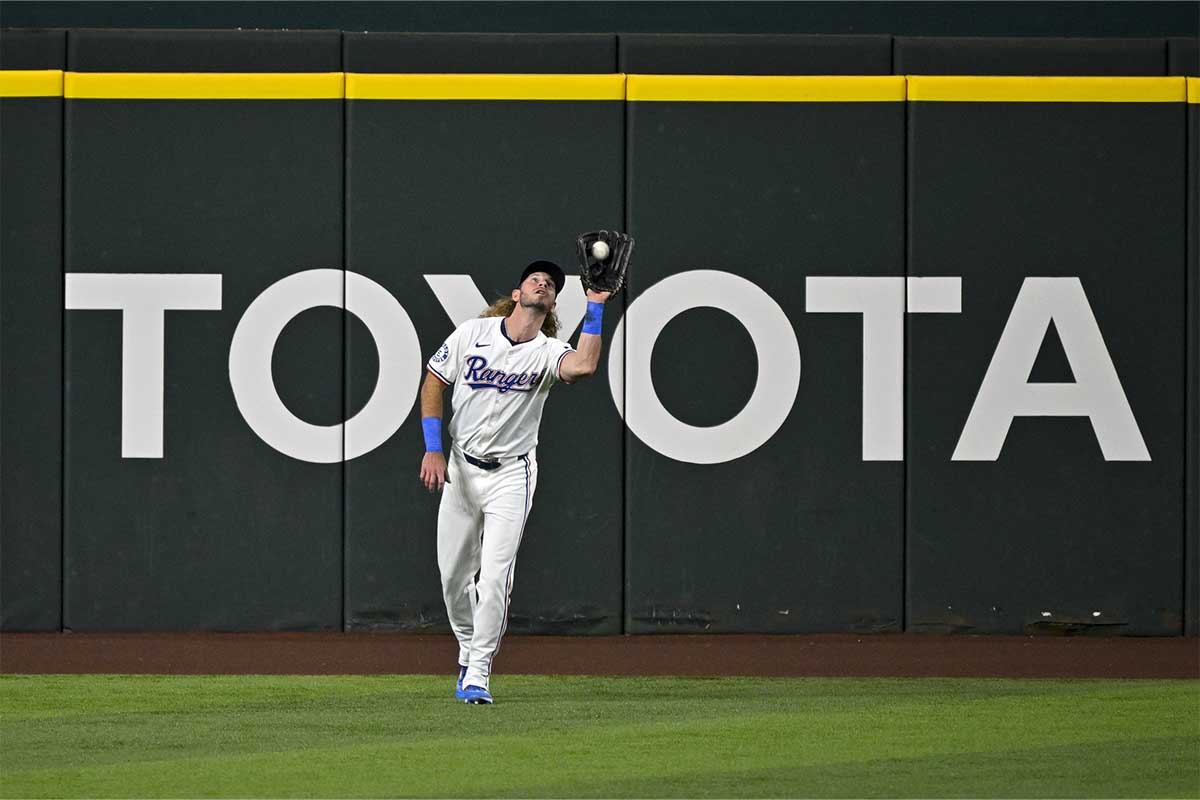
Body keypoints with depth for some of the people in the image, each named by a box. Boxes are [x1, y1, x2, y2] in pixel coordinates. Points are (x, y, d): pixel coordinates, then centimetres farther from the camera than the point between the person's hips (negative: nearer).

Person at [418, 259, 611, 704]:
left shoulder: (548, 352, -8)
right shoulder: (473, 333, -3)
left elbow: (585, 366, -31)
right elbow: (433, 383, 4)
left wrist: (595, 309, -27)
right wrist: (433, 450, -4)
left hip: (511, 473, -2)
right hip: (460, 467, 2)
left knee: (495, 578, -12)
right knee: (453, 575, 8)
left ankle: (479, 672, -5)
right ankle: (468, 652, 30)